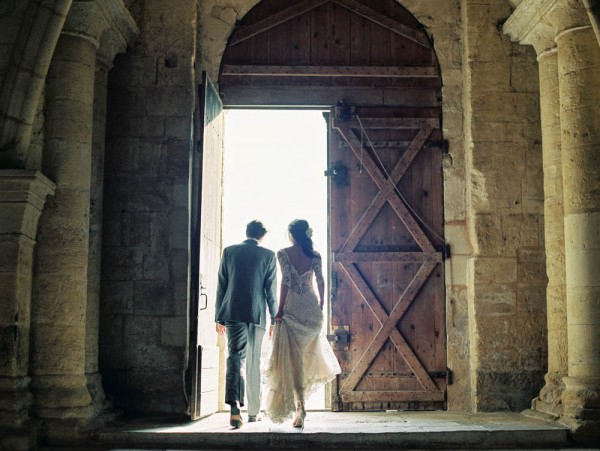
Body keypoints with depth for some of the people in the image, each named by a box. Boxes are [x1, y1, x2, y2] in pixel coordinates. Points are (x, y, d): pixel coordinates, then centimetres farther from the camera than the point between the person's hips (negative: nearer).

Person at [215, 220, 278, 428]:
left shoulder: (229, 251, 7)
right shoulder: (268, 255, 2)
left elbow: (221, 286, 6)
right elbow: (271, 291, 1)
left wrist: (219, 317, 11)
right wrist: (274, 320, 6)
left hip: (233, 313, 0)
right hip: (257, 314, 0)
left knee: (236, 357, -6)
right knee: (254, 361, 12)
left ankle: (235, 407, -26)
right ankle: (253, 411, 21)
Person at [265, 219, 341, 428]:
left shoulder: (283, 253, -4)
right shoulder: (315, 255, 6)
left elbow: (285, 282, -10)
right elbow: (320, 282, 4)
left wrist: (280, 310, -7)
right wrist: (320, 307, 13)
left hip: (292, 307, -4)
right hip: (311, 307, 4)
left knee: (292, 357, 0)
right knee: (308, 352, 19)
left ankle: (299, 403, -9)